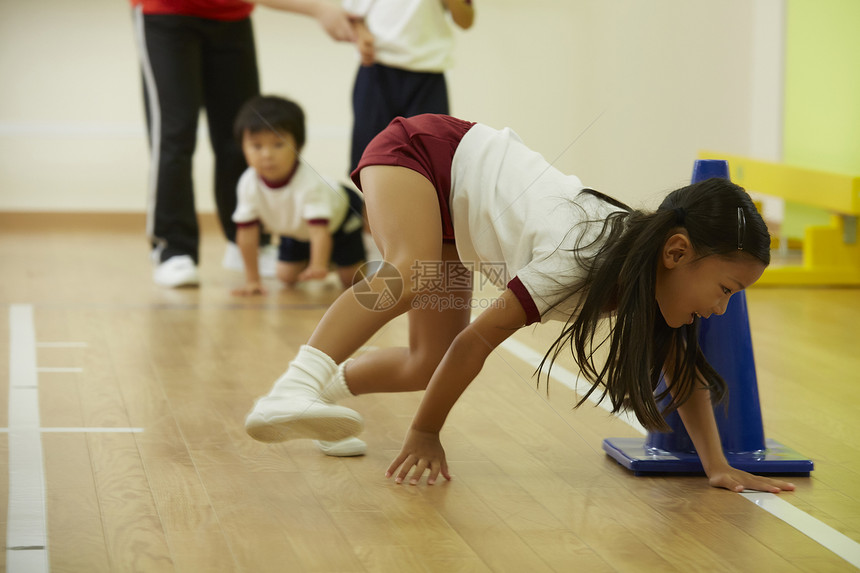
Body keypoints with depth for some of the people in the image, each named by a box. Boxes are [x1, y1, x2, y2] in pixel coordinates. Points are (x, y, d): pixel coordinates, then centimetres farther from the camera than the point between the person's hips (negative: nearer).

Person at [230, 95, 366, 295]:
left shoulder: (310, 183, -45)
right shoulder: (248, 184, -31)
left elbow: (319, 230, -51)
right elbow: (246, 232, -23)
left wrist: (318, 267, -67)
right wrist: (252, 279, -21)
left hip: (339, 217, -4)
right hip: (296, 229, 4)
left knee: (352, 278, -5)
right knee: (287, 277, 3)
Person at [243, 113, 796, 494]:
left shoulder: (652, 274, -12)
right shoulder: (585, 258, -34)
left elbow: (686, 374, 0)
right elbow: (480, 338, -27)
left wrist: (718, 464, -9)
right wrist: (426, 434, -18)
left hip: (451, 212, 8)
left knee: (429, 364, 3)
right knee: (413, 276, -40)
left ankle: (329, 389, 26)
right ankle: (295, 388, -47)